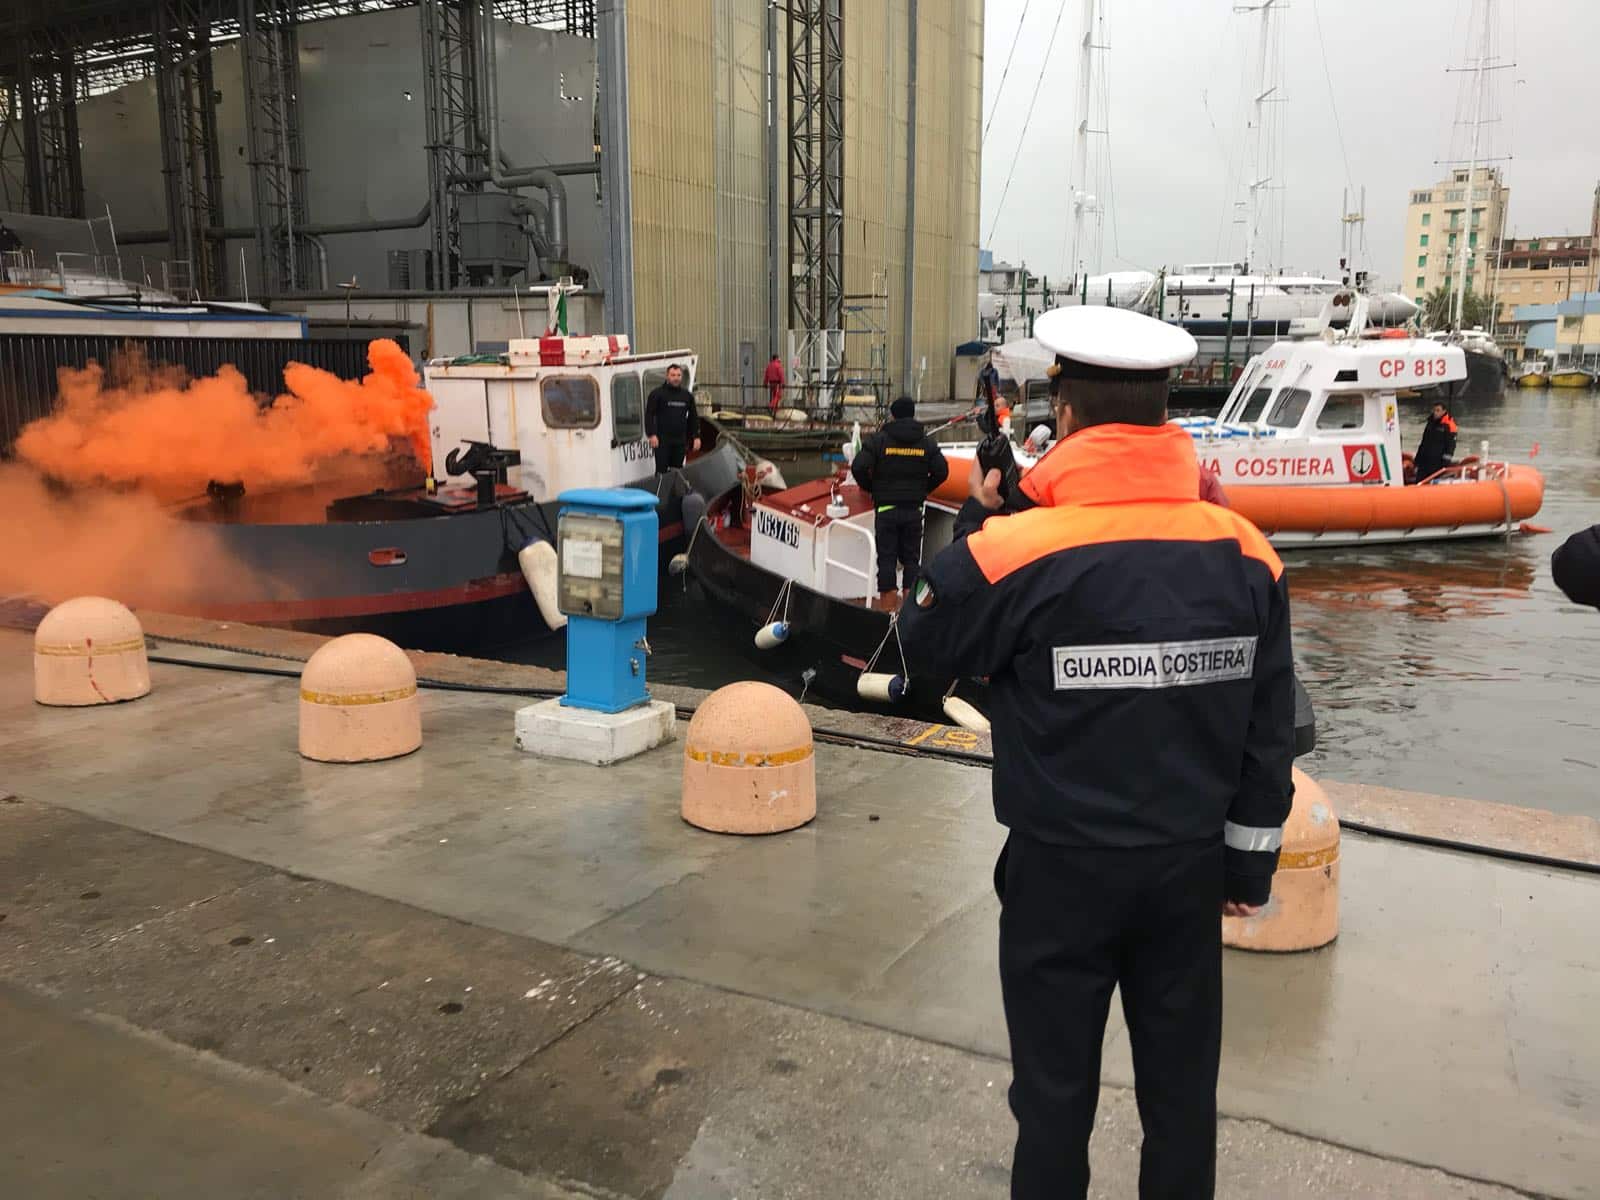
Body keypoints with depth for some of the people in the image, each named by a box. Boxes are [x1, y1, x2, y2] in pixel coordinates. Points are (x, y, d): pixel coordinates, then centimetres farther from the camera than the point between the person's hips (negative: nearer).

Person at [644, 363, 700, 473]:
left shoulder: (687, 395, 13)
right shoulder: (657, 394, -1)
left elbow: (693, 417, 17)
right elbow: (649, 415, -5)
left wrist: (696, 437, 10)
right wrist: (652, 435, -15)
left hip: (680, 442, 4)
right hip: (662, 440, -4)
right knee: (662, 470, -6)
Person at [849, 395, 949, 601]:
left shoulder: (879, 439, -4)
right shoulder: (927, 442, 4)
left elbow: (858, 467, -12)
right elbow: (942, 471, 1)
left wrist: (871, 488, 5)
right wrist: (923, 490, 13)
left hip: (886, 508, -2)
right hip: (914, 509, 2)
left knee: (886, 557, 2)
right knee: (911, 558, 10)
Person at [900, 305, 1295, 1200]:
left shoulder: (1017, 550, -20)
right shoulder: (1247, 554, -5)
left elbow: (926, 643, -1)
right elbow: (1270, 730, 2)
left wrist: (977, 516, 6)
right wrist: (1250, 864, 13)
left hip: (1064, 866, -3)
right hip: (1191, 863, 4)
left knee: (1057, 1088, 15)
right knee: (1182, 1086, 21)